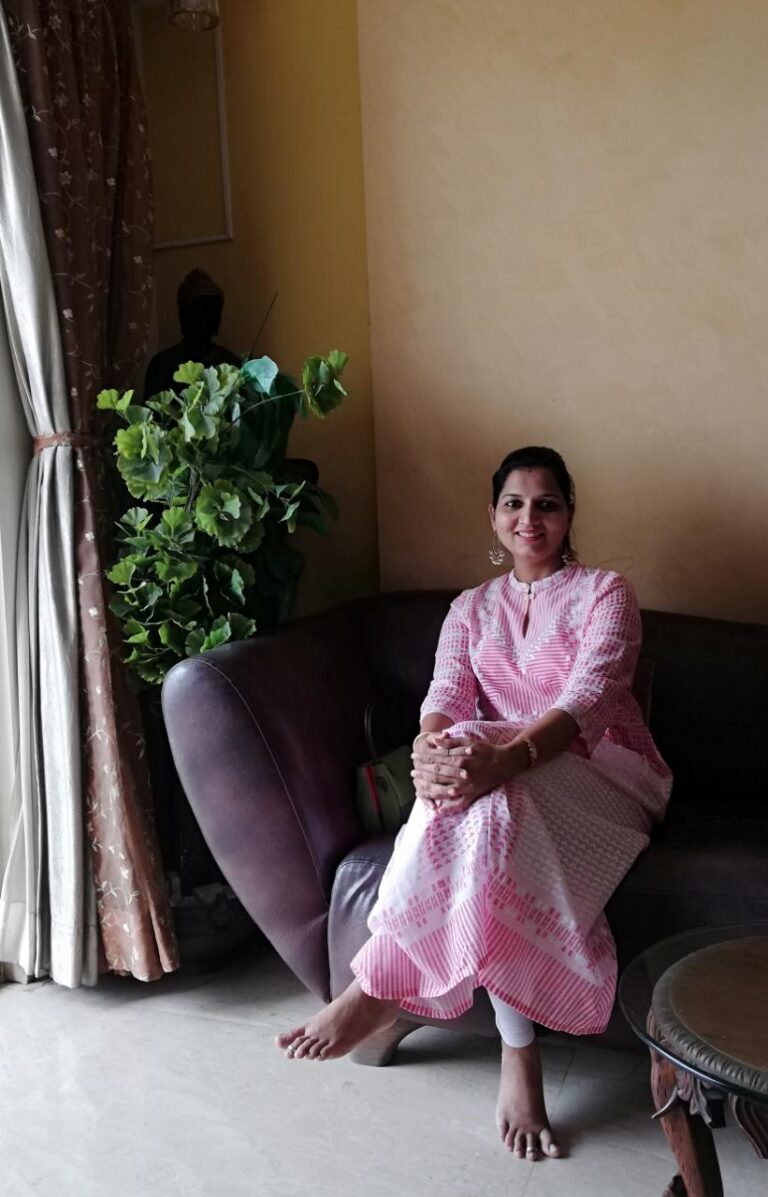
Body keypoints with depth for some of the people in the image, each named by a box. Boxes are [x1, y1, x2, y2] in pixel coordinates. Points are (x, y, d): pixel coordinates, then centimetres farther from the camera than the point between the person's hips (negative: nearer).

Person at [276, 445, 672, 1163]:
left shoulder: (604, 593, 2)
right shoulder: (471, 608, 16)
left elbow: (586, 698, -17)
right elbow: (446, 696, -2)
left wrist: (503, 759, -37)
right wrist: (430, 749, -29)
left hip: (605, 779, -3)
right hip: (512, 782, 3)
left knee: (489, 794, -37)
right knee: (465, 770, -36)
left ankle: (383, 987, -30)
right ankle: (518, 1057, -33)